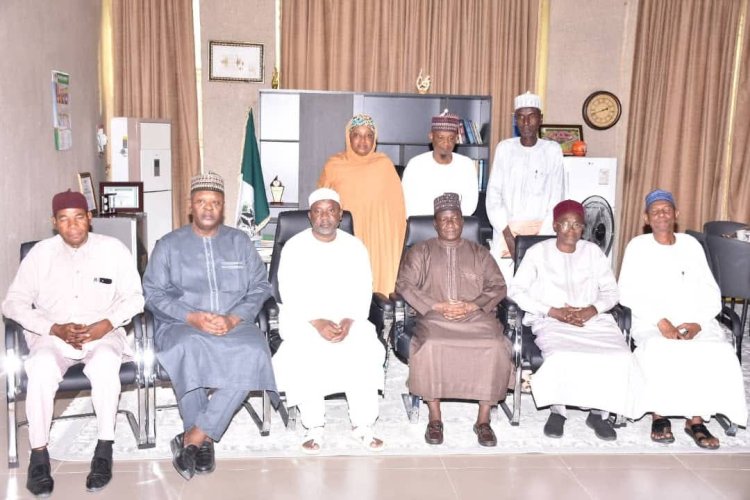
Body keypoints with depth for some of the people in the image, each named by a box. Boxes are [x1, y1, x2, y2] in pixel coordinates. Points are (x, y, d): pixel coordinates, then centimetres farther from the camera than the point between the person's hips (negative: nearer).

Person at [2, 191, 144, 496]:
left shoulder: (113, 249, 0)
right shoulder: (40, 253, 2)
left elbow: (134, 298, 0)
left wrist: (105, 325, -17)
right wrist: (55, 329, -13)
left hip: (102, 334, -1)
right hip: (52, 336, 1)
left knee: (106, 362, -35)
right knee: (41, 367, -33)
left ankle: (104, 449, -23)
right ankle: (39, 454, -18)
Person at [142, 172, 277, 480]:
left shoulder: (240, 242, 14)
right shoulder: (169, 245, 11)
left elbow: (259, 288, 6)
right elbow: (154, 293, 2)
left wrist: (232, 319, -13)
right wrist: (193, 317, -15)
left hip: (234, 324, 1)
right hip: (181, 324, -1)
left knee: (253, 353, -33)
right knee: (189, 348, -38)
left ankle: (193, 437, -27)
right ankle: (203, 440, -21)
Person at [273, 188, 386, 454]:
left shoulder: (355, 247, 5)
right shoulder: (295, 247, -1)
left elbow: (363, 292, 1)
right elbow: (290, 294, -7)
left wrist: (349, 321, -18)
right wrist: (317, 322, -21)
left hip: (349, 317, 2)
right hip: (303, 316, -1)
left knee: (366, 351, -26)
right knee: (302, 354, -30)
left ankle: (363, 425, -15)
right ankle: (314, 427, -17)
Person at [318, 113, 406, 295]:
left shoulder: (384, 165, 2)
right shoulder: (334, 166, 3)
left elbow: (396, 206, 7)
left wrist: (392, 239, 5)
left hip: (376, 241, 0)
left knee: (378, 281, -2)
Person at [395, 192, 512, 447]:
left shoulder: (480, 253, 18)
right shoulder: (420, 252, 14)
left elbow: (498, 286, 9)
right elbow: (404, 284, 2)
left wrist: (471, 306, -10)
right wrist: (437, 306, -11)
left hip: (476, 316, 1)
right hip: (434, 318, -1)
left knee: (494, 347, -29)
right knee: (431, 345, -34)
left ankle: (483, 420, -15)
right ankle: (435, 418, -18)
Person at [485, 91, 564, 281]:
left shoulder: (552, 150, 2)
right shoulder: (505, 148, 4)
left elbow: (556, 198, 1)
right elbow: (493, 194, 2)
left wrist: (542, 236, -8)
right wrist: (506, 232, -8)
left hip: (540, 231, -1)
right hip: (506, 229, 1)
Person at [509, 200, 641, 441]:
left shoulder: (593, 251, 13)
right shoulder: (538, 252, 4)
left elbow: (611, 291, 13)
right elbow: (516, 290, -3)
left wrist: (592, 310, -10)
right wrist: (554, 311, -12)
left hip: (592, 319, 3)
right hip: (551, 321, -3)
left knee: (620, 357, -25)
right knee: (562, 357, -34)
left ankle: (599, 411, -4)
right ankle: (557, 410, -8)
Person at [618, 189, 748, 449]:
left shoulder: (691, 245, 13)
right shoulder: (637, 246, 5)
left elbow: (710, 292, 8)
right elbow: (628, 293, -5)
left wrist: (699, 322, -11)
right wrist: (660, 321, -17)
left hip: (695, 320, 3)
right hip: (652, 321, -2)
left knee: (719, 353, -27)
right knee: (660, 352, -34)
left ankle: (696, 418, -13)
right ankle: (659, 414, -14)